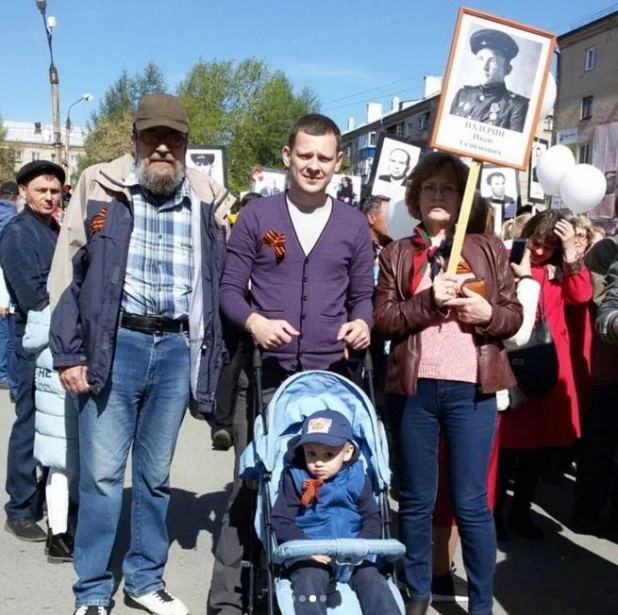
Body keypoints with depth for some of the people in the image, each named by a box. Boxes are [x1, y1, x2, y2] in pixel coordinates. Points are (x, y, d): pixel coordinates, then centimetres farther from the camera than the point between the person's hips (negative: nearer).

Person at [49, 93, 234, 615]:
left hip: (178, 347, 2)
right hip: (115, 342, -2)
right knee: (102, 472, 3)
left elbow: (224, 277, 13)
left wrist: (214, 351, 2)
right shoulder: (99, 187, 0)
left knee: (156, 473, 13)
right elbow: (67, 273, 0)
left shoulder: (210, 200, 7)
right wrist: (69, 353, -5)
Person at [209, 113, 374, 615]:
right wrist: (254, 322, -17)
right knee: (251, 481, 2)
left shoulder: (355, 226, 9)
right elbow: (230, 288, 3)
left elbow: (363, 295, 13)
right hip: (265, 372, -1)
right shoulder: (256, 217, 3)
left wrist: (362, 323, -9)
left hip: (331, 375, 2)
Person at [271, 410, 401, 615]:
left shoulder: (357, 479, 6)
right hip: (308, 553, -2)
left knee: (372, 581, -17)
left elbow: (373, 519, 7)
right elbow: (282, 521, -5)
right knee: (310, 581, -29)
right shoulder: (295, 478, -1)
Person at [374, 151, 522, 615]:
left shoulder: (489, 249, 8)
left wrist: (487, 313, -15)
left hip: (471, 389, -1)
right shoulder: (396, 255, 8)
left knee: (471, 502, 3)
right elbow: (383, 318, -1)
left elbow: (515, 314, 6)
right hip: (416, 388, 1)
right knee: (416, 499, 11)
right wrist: (429, 300, -16)